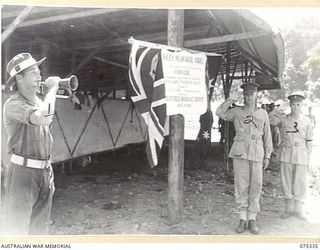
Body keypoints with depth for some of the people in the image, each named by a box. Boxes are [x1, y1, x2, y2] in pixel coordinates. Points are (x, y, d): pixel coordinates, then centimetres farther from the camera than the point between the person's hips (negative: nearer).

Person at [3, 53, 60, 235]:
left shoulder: (39, 101, 9)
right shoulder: (14, 104, -18)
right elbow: (43, 118, -37)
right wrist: (52, 88, -21)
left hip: (45, 171, 8)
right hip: (23, 173, -7)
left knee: (40, 228, 18)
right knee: (17, 230, 1)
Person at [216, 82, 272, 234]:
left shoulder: (263, 113, 14)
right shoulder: (236, 111, 10)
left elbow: (267, 136, 15)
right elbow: (220, 113, -5)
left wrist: (267, 156, 11)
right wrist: (231, 99, -7)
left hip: (257, 152, 1)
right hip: (240, 151, -1)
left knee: (256, 185, 2)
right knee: (241, 185, 1)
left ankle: (252, 219, 12)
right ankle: (243, 218, 10)